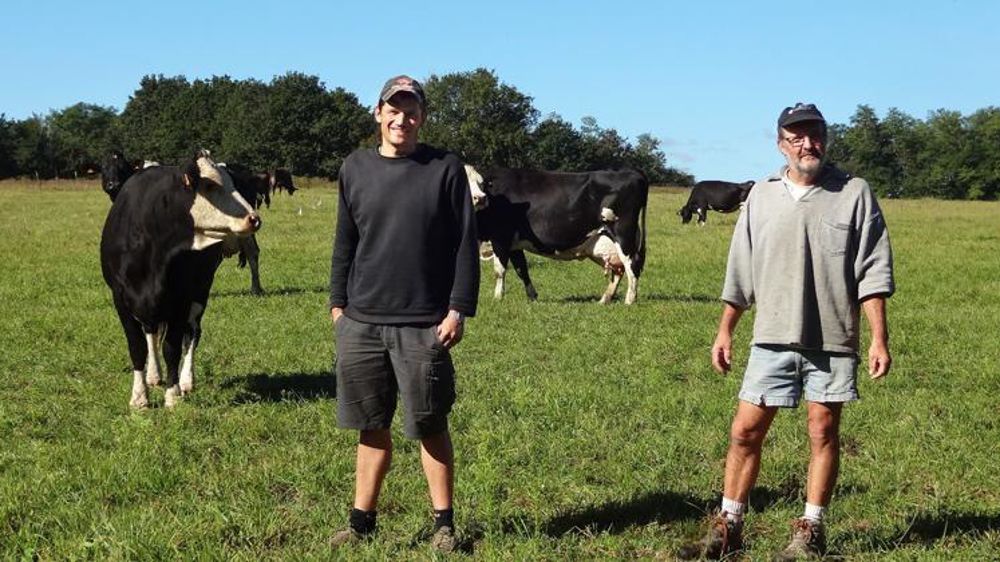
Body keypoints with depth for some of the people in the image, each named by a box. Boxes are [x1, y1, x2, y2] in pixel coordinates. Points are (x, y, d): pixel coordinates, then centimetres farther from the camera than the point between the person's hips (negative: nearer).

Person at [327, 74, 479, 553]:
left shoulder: (445, 169, -2)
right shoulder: (355, 168, 8)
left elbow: (466, 245, -3)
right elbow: (344, 243, 15)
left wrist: (458, 310, -8)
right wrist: (337, 303, 11)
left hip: (423, 325, -3)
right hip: (361, 321, 3)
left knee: (430, 426, 4)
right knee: (372, 426, 11)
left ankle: (444, 523, 16)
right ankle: (362, 522, 21)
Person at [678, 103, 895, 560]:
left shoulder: (854, 194, 0)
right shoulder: (761, 196, 8)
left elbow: (873, 272, -2)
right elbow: (741, 271, 13)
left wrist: (879, 339, -7)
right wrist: (725, 331, 12)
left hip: (832, 339, -2)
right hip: (772, 338, 2)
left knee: (823, 431, 5)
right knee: (745, 430, 1)